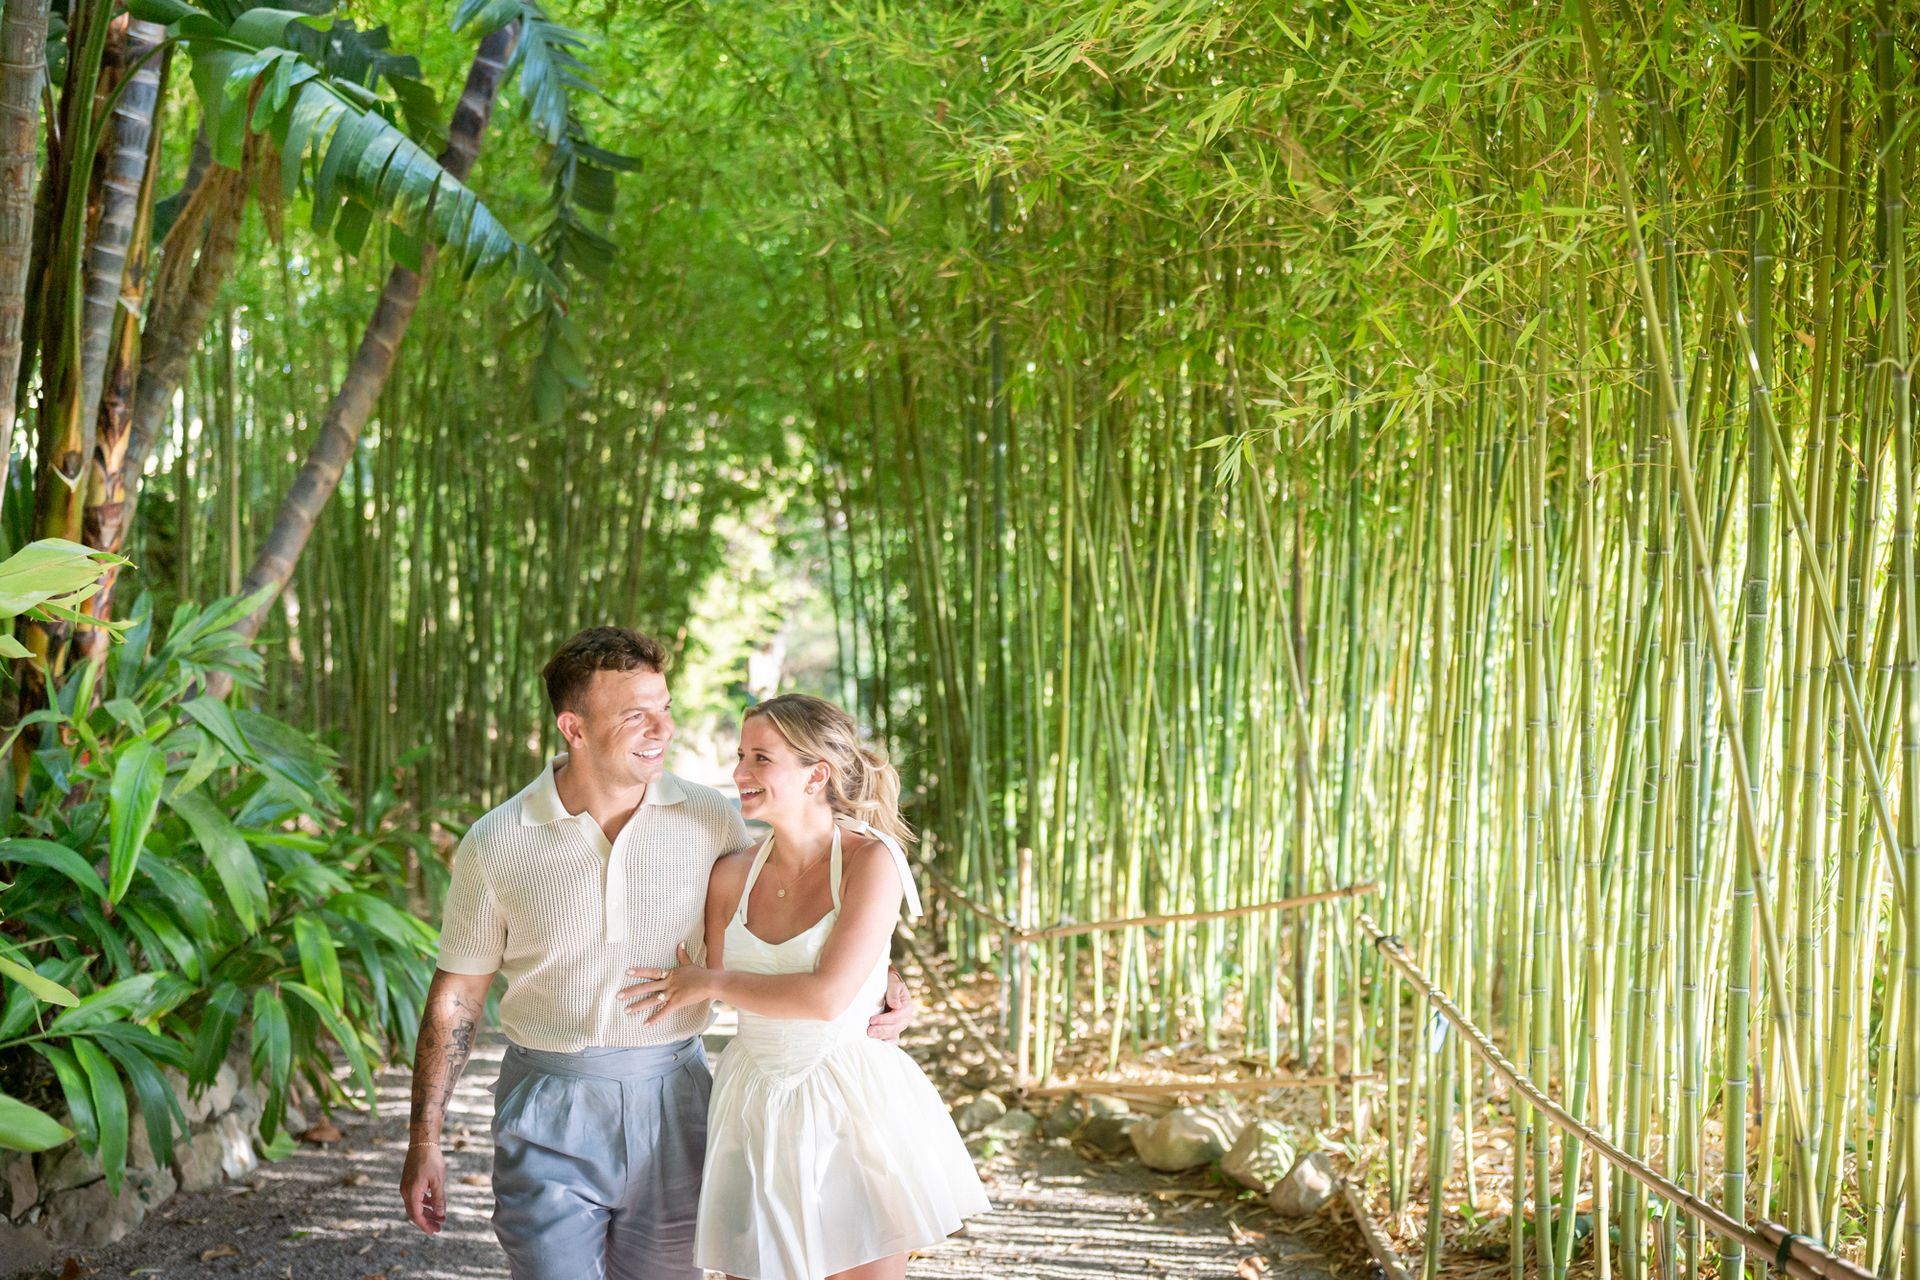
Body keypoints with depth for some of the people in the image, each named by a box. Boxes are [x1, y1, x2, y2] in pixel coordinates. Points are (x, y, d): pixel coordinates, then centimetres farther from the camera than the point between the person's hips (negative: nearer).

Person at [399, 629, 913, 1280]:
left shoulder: (710, 820, -2)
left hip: (672, 1104, 2)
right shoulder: (495, 845, -5)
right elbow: (456, 998, 2)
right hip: (550, 1114, -2)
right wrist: (424, 1141, 2)